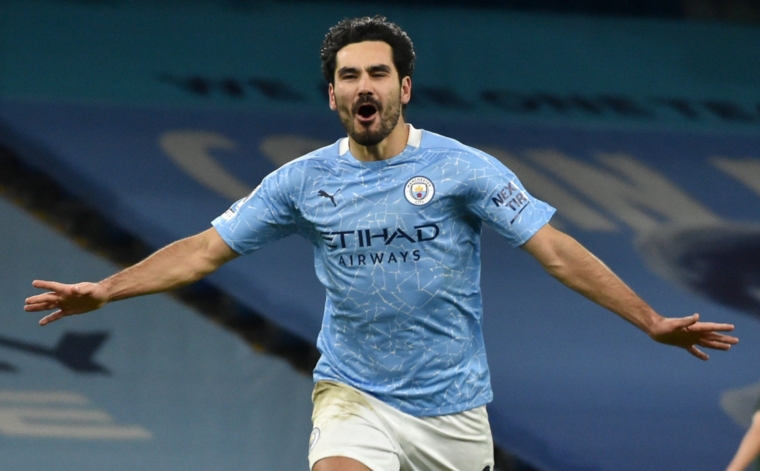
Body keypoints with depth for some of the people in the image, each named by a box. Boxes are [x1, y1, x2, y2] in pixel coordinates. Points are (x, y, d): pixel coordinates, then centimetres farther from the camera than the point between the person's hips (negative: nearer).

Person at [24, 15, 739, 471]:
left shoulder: (463, 168, -6)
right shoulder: (304, 180, 0)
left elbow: (556, 251, -6)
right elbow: (206, 248, 4)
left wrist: (652, 322, -12)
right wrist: (104, 291, -6)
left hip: (452, 405, 0)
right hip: (354, 399, 0)